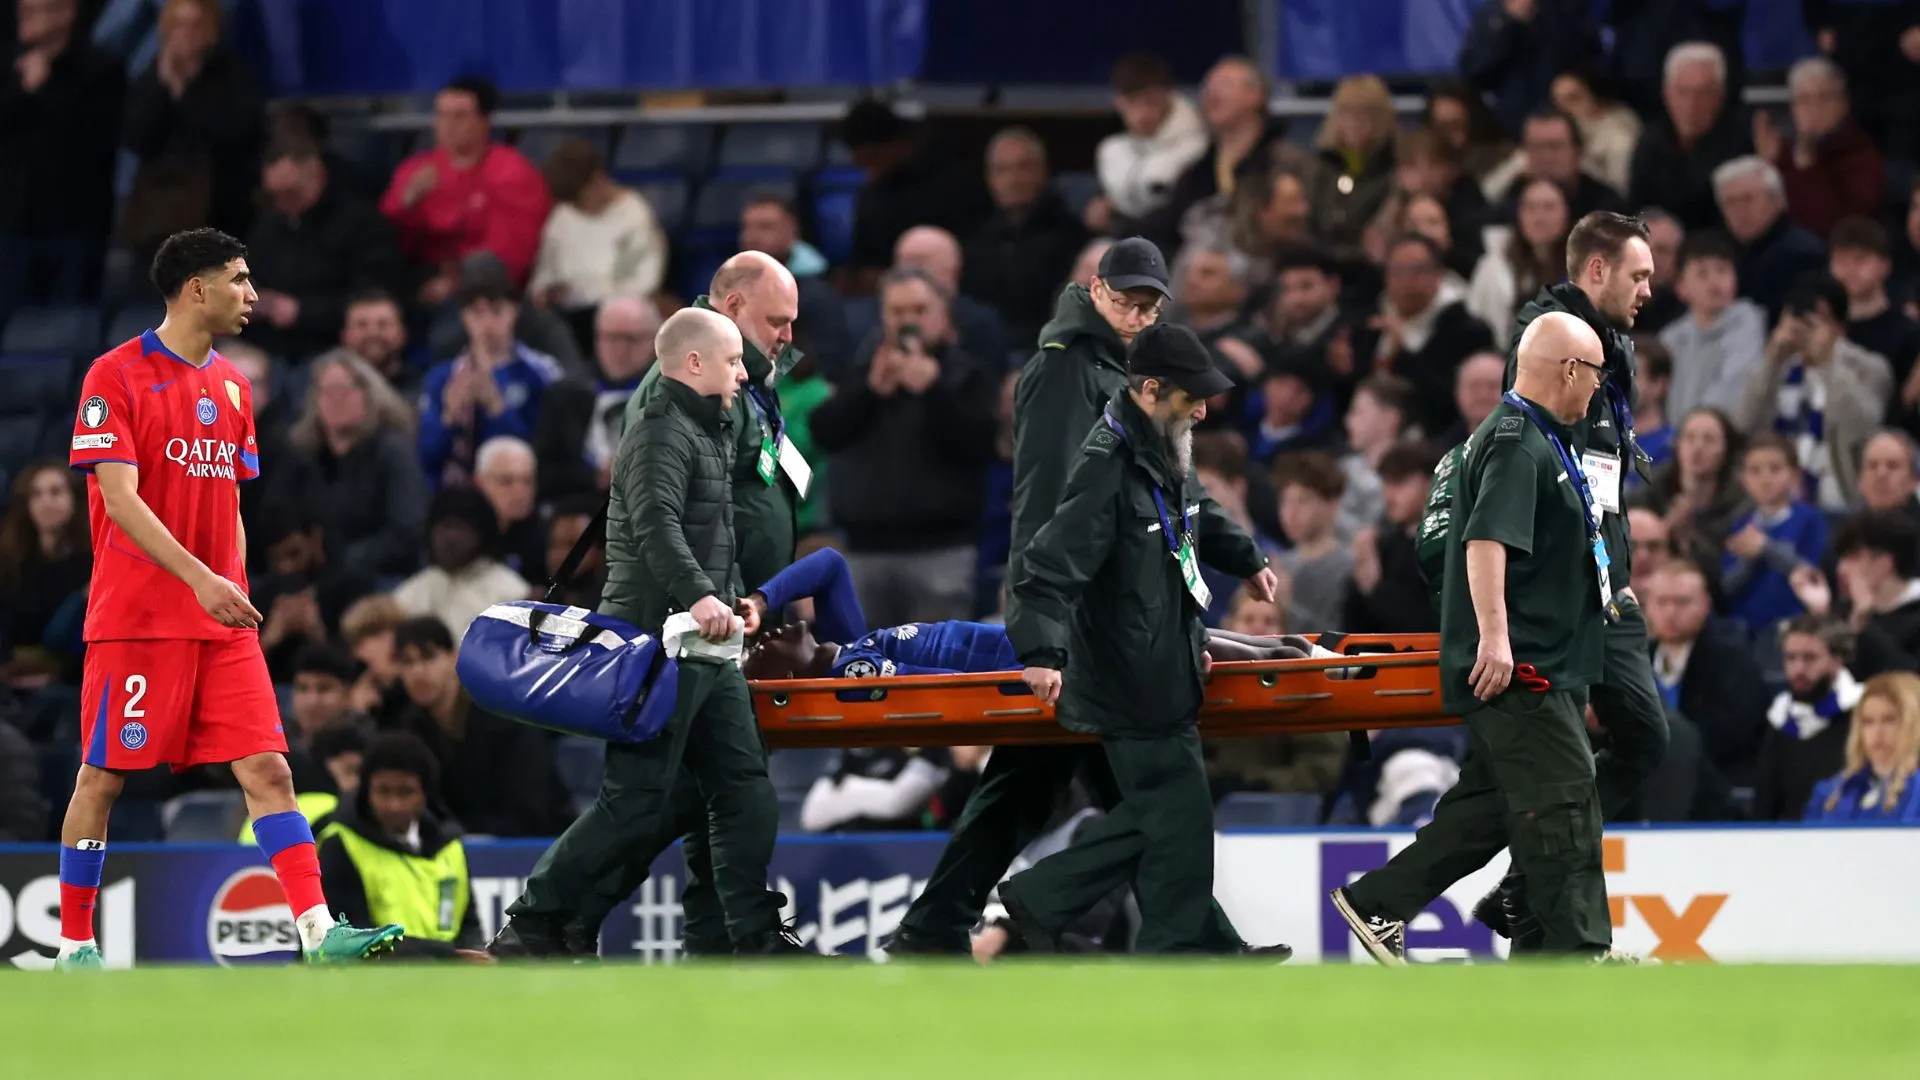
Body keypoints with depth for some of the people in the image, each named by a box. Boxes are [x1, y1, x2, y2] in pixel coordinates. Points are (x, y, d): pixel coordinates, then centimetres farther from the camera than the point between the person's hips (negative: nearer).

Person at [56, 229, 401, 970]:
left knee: (268, 770, -4)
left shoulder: (231, 387, 14)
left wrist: (238, 595, 11)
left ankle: (317, 931, -11)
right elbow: (120, 498, -16)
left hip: (221, 623, 6)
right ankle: (74, 948, 9)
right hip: (135, 620, -6)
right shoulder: (117, 377, -8)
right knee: (102, 776, 0)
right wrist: (200, 579, -25)